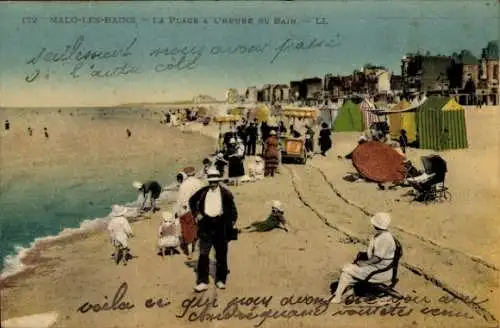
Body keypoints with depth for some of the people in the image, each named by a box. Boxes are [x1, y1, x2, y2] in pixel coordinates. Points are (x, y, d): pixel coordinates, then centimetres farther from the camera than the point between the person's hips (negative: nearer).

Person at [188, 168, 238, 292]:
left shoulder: (225, 193, -3)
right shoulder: (203, 192, 1)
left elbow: (232, 209, 3)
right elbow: (192, 201, 17)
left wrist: (231, 222, -4)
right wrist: (196, 213, 6)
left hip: (220, 226, 0)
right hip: (206, 226, 0)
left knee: (221, 255, 10)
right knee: (203, 254, -5)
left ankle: (220, 280, 24)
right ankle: (202, 282, -1)